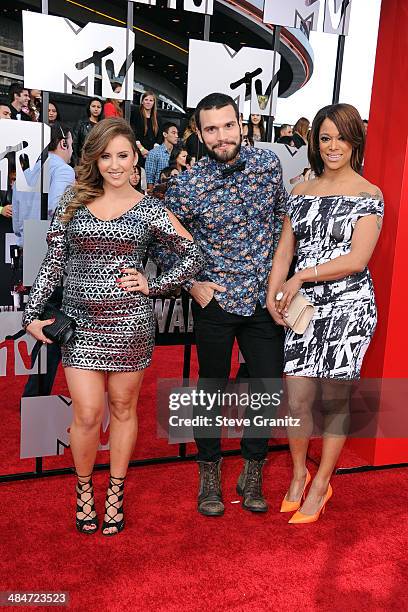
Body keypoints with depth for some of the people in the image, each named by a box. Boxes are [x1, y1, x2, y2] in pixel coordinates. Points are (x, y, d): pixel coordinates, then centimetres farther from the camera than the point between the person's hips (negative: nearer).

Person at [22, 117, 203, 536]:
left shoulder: (150, 210, 1)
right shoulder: (73, 201, 5)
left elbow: (193, 257, 4)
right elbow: (53, 262, 4)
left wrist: (152, 285, -6)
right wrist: (32, 314, -1)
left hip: (131, 324, 0)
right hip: (79, 322, 1)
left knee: (123, 409, 11)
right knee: (87, 414, -1)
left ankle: (115, 493, 30)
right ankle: (83, 487, 27)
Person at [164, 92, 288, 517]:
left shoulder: (269, 163, -2)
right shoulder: (185, 186, -12)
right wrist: (192, 284, -7)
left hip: (264, 299, 3)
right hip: (215, 302, -3)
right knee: (212, 388, 10)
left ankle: (252, 472, 30)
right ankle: (209, 473, 32)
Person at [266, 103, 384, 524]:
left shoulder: (369, 195, -1)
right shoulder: (301, 192, 12)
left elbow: (357, 259, -12)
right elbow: (284, 251, 8)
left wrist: (302, 276, -16)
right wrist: (273, 294, -7)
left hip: (348, 307, -3)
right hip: (304, 307, 3)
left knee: (334, 398, 6)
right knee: (297, 398, 1)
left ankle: (321, 484, 24)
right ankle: (298, 473, 26)